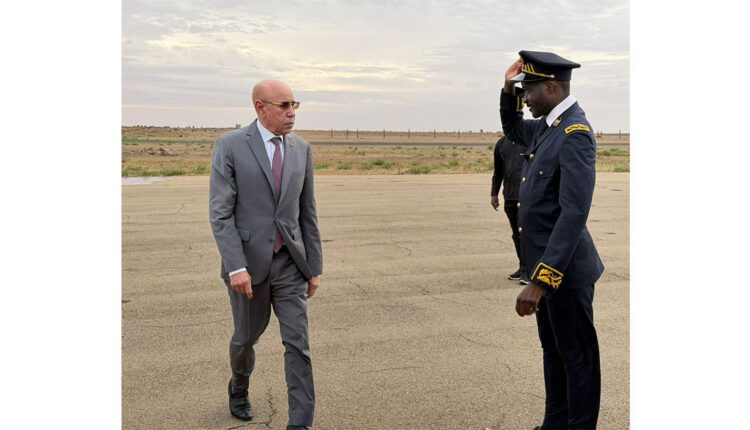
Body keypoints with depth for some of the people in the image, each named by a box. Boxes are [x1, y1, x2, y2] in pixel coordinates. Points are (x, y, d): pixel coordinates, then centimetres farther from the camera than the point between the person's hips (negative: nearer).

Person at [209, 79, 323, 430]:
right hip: (247, 262, -2)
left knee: (298, 343, -3)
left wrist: (315, 267, 6)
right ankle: (239, 385, 48)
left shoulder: (301, 149, 4)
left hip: (289, 263, 3)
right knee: (247, 335, 16)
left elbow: (307, 213, 8)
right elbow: (220, 212, -12)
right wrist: (236, 267, -20)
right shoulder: (230, 145, -8)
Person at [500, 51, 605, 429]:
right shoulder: (548, 125, 6)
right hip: (546, 264, 9)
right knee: (553, 350, 20)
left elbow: (574, 214, -28)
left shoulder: (575, 133, -22)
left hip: (564, 269, -9)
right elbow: (512, 131, 28)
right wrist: (508, 89, 9)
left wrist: (540, 280, -31)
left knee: (577, 356, 7)